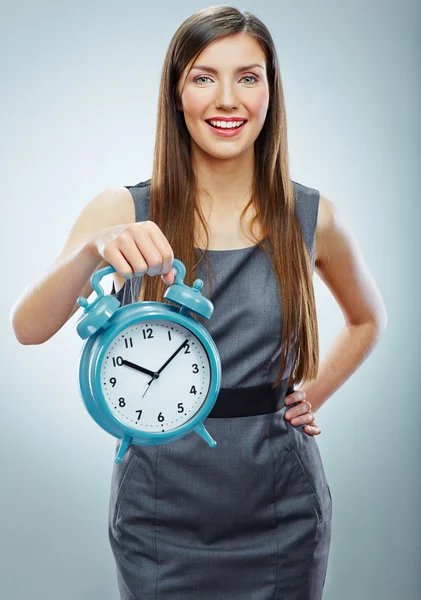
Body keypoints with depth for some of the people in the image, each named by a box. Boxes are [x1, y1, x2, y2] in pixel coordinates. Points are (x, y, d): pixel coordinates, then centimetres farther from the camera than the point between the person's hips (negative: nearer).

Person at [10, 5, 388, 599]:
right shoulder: (124, 213, -7)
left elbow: (368, 319, 15)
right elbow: (28, 328, -19)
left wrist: (313, 395, 2)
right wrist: (95, 251, -37)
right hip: (161, 513, -1)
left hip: (281, 512, 2)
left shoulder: (312, 218, -3)